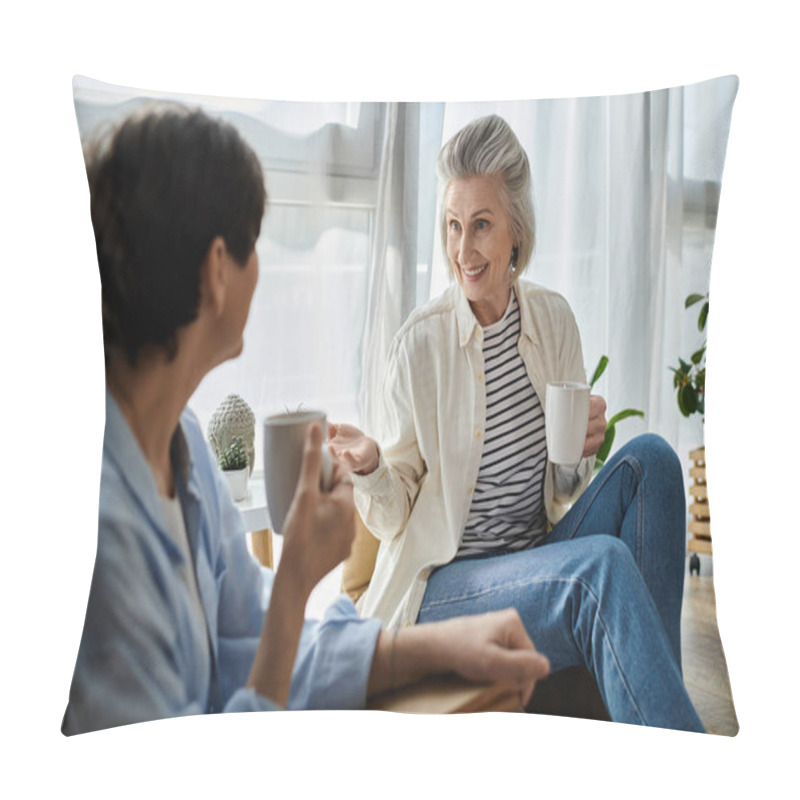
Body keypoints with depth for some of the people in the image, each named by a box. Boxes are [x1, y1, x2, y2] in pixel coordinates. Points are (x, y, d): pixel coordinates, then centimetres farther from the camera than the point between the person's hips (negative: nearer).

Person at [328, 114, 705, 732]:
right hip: (443, 589, -5)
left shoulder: (553, 318, 2)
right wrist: (371, 468, -26)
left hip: (542, 561, 5)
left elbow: (564, 486, 10)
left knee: (649, 457, -17)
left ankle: (653, 701, -14)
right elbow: (395, 514, -4)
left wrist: (586, 446, -12)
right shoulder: (422, 341, -11)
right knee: (603, 560, -32)